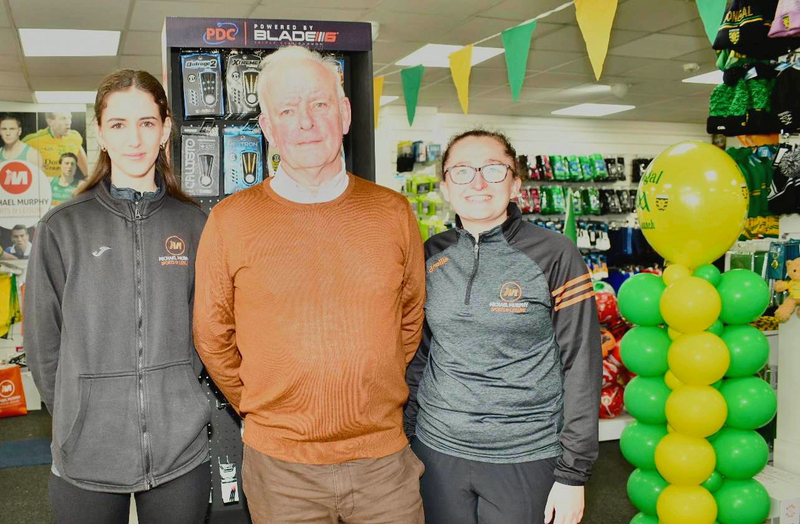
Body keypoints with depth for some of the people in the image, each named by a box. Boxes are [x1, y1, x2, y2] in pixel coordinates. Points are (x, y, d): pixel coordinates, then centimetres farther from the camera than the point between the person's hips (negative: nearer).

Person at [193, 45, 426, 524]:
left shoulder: (393, 212, 0)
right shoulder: (230, 221, -5)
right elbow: (213, 338, 3)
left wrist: (373, 405, 10)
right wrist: (262, 413, 6)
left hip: (385, 458, 2)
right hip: (280, 466, -1)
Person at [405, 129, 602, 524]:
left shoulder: (554, 255, -9)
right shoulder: (431, 256, 2)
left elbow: (580, 365, -7)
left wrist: (573, 473, -8)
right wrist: (404, 437, 8)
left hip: (526, 459, -3)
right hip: (438, 448, 3)